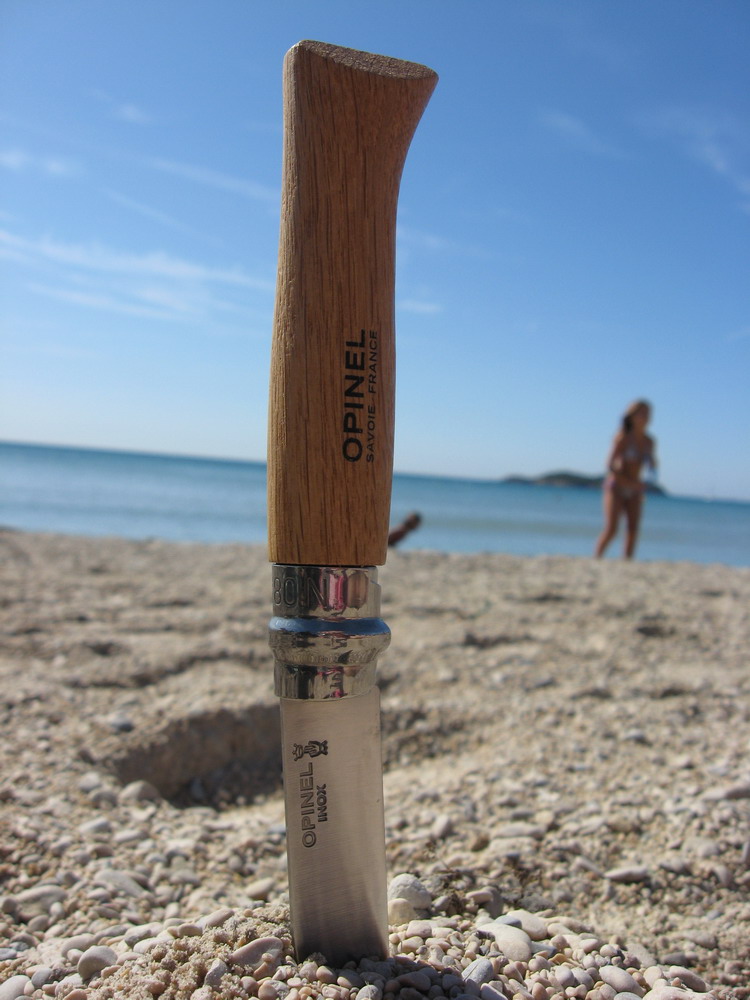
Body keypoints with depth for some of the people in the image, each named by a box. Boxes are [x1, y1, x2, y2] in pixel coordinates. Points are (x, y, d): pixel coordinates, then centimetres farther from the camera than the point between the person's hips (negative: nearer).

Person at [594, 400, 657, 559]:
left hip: (634, 491, 5)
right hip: (616, 487, -5)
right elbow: (610, 465, -15)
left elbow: (652, 467, 16)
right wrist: (628, 482, -20)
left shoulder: (649, 442, 5)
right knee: (611, 529, -13)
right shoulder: (623, 438, -11)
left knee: (633, 530, -5)